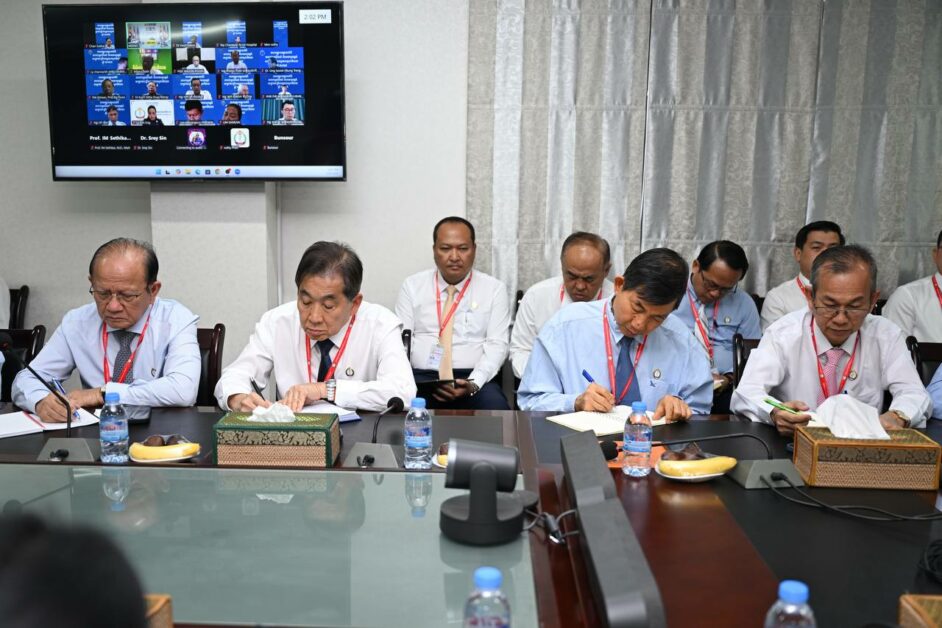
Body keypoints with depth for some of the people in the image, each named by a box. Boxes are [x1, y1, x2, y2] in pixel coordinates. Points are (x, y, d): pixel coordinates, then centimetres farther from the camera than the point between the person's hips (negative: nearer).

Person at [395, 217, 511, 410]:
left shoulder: (495, 289, 8)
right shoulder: (412, 286, 11)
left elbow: (497, 344, 0)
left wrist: (474, 383, -17)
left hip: (475, 379, 0)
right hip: (421, 377, 1)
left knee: (495, 408, -33)